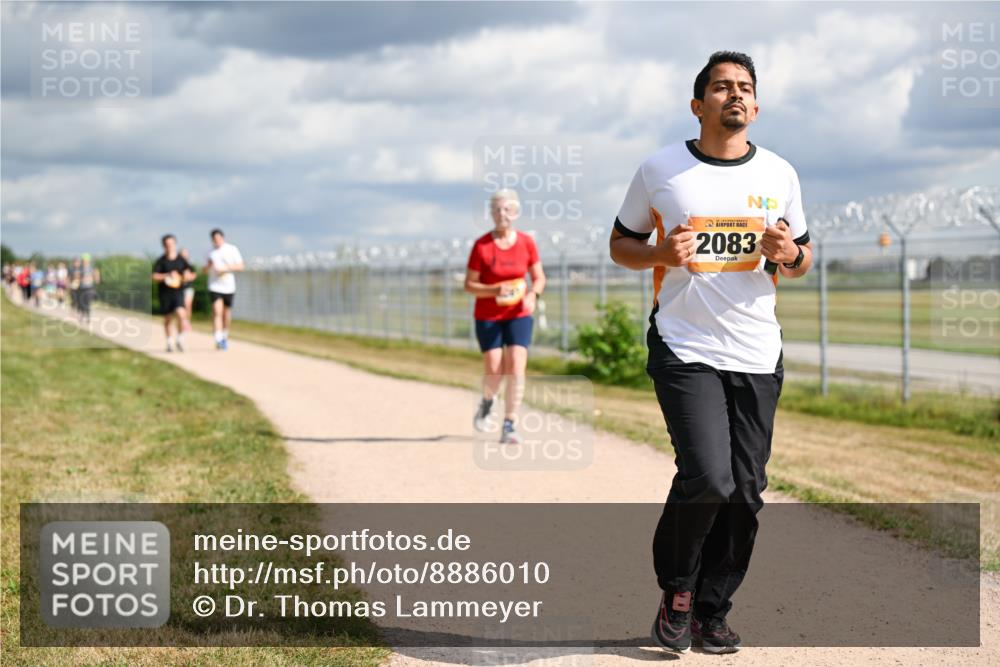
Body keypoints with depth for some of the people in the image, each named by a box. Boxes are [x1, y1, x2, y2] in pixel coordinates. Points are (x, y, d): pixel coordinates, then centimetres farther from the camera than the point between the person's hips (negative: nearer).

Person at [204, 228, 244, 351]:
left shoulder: (232, 249, 1)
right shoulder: (211, 252, 6)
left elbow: (240, 266, -2)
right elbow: (205, 270, 9)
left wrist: (225, 268, -16)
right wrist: (209, 265, -14)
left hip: (229, 287, 1)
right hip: (214, 287, 0)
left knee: (226, 314, 11)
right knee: (217, 312, -15)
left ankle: (225, 337, 30)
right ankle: (218, 340, -23)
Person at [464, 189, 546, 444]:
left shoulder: (526, 243, -2)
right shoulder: (481, 245, -8)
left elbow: (539, 278, 7)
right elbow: (469, 284, -5)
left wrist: (533, 294, -15)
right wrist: (495, 291, -23)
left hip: (518, 315, 1)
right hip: (487, 317, -1)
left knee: (516, 368, -12)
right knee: (494, 371, -4)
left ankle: (509, 426, -6)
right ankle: (487, 401, 32)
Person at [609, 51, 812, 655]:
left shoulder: (779, 174, 8)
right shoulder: (659, 169, 1)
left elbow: (801, 259, 17)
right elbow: (621, 244, 9)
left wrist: (790, 255, -7)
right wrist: (661, 253, -12)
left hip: (758, 355, 4)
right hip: (684, 349, -3)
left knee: (745, 491, 3)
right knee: (707, 477, -17)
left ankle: (712, 610, 20)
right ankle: (677, 589, 9)